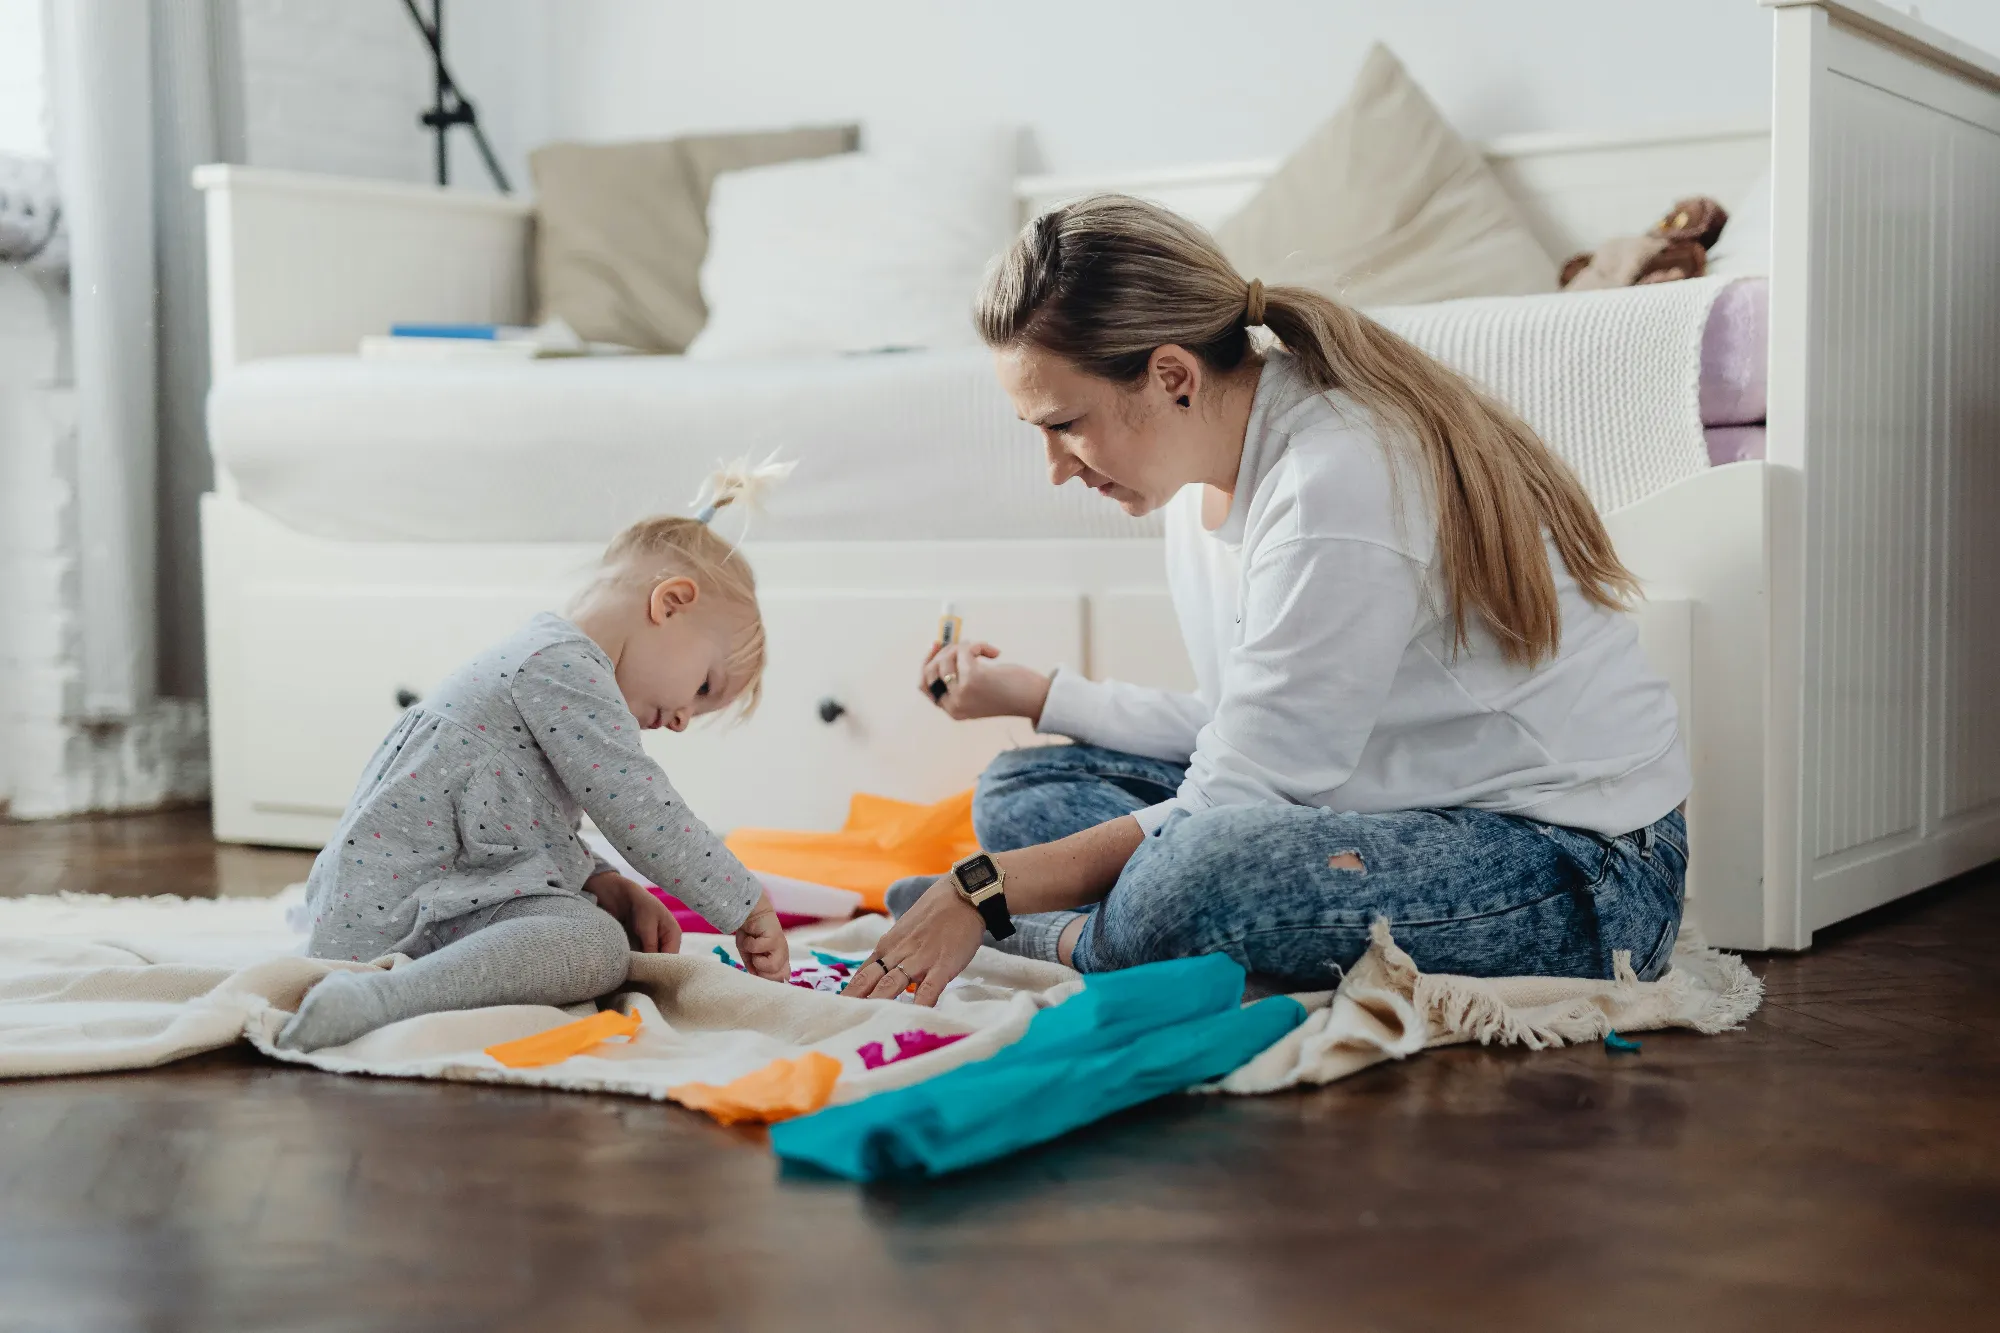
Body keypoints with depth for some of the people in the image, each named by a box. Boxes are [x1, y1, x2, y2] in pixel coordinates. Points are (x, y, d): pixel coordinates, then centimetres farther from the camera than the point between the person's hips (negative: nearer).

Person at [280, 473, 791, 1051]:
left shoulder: (539, 660, 24)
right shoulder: (563, 666, -11)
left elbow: (550, 834, 27)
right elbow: (638, 809, -16)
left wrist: (617, 892, 10)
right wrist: (750, 910, -8)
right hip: (403, 900, -11)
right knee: (596, 944, -28)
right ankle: (379, 998, -36)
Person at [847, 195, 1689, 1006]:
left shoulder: (1336, 485, -24)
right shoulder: (1210, 467, 4)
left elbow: (1228, 810, -23)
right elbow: (1245, 727, 14)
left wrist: (987, 890, -18)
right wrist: (1028, 696, 17)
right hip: (1416, 816, 10)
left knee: (1197, 877, -36)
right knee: (1025, 789, 10)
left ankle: (1070, 940, -7)